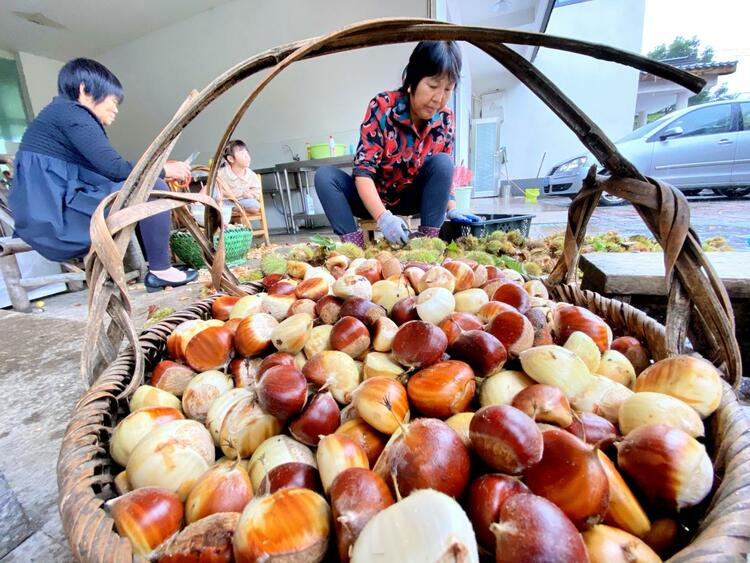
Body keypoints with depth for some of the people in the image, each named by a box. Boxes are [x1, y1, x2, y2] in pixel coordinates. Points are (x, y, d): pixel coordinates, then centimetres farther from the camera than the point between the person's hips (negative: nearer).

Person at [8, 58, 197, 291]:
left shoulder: (62, 114, 22)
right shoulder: (71, 112, -7)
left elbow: (104, 168, 16)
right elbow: (114, 168, -19)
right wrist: (163, 169, -7)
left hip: (49, 209, 10)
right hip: (57, 211, -10)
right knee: (153, 189, -15)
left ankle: (153, 261, 11)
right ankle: (160, 271, -12)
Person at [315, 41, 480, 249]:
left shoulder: (445, 118, -9)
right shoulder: (382, 107, -21)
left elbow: (445, 171, 2)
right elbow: (362, 170, -28)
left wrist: (452, 209, -17)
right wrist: (383, 217, -43)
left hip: (411, 199, 2)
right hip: (373, 199, -2)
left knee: (442, 162, -23)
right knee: (324, 175, -24)